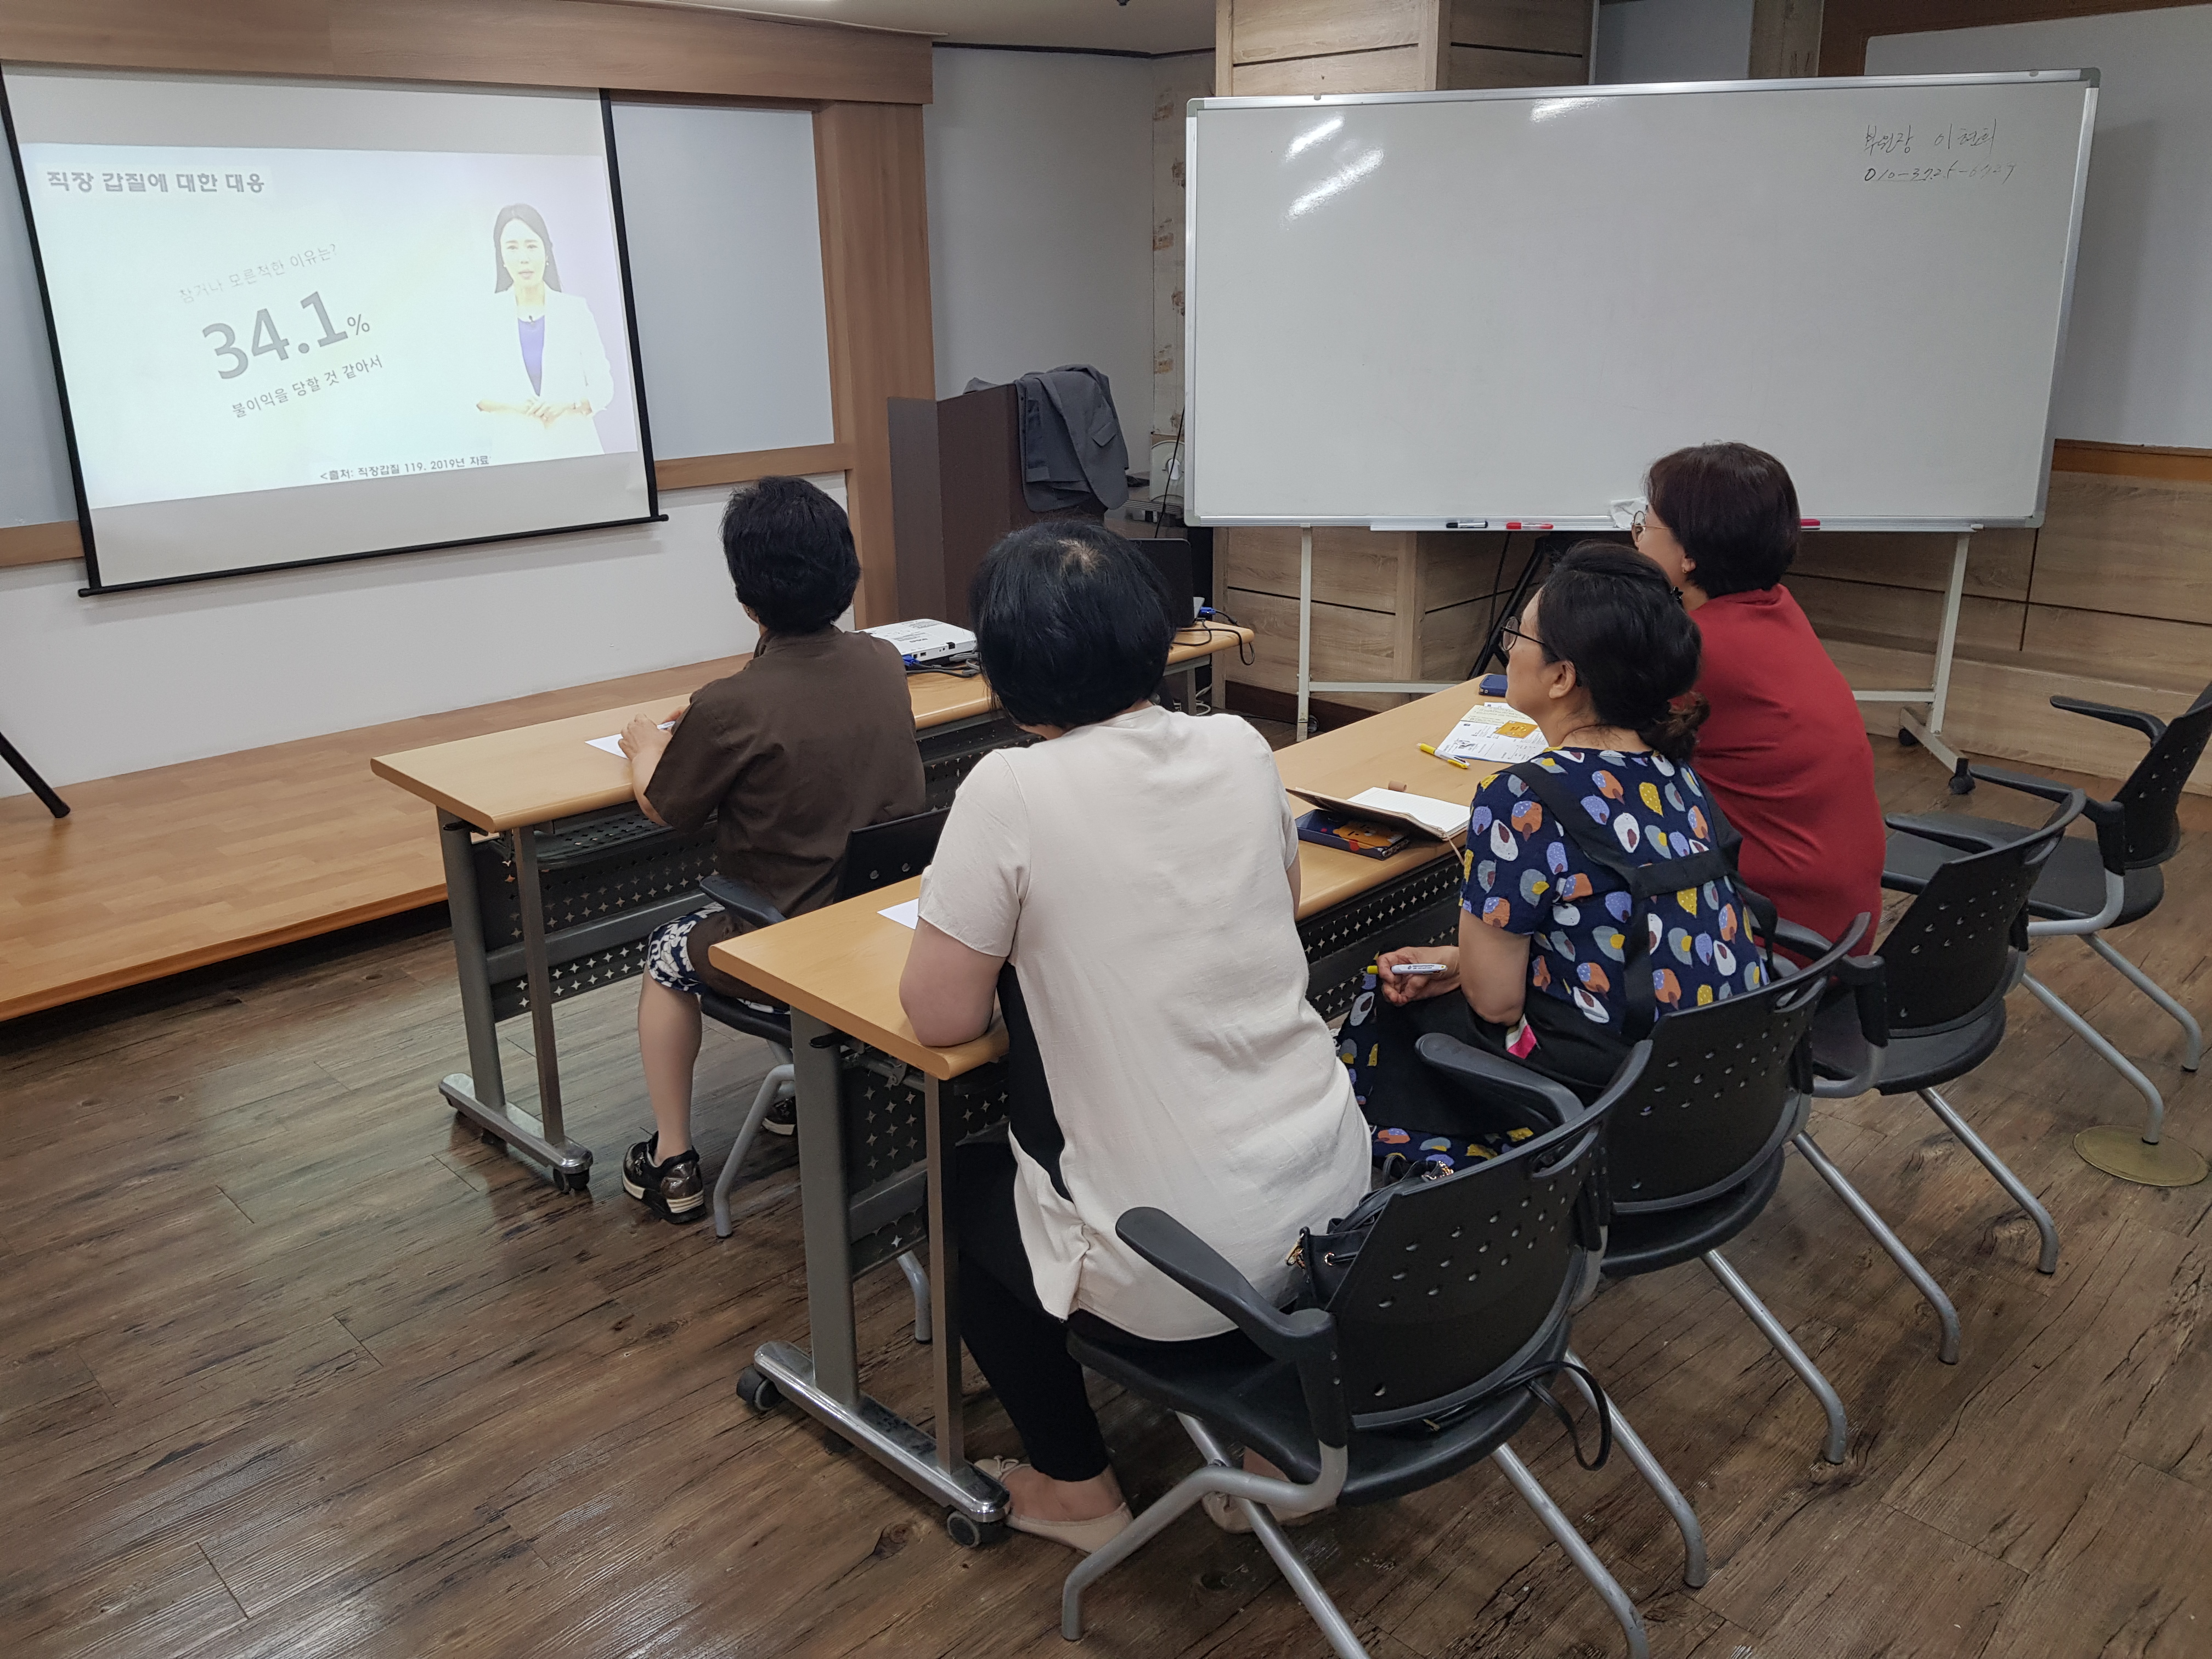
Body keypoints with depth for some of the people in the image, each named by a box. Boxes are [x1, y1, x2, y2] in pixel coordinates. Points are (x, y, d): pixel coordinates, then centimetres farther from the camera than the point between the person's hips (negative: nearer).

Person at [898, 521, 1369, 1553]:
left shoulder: (1013, 791, -18)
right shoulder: (1240, 749, -2)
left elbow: (940, 1018, -11)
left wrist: (1001, 920, 7)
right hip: (1336, 1199, 5)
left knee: (967, 1189, 24)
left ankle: (1078, 1490, 33)